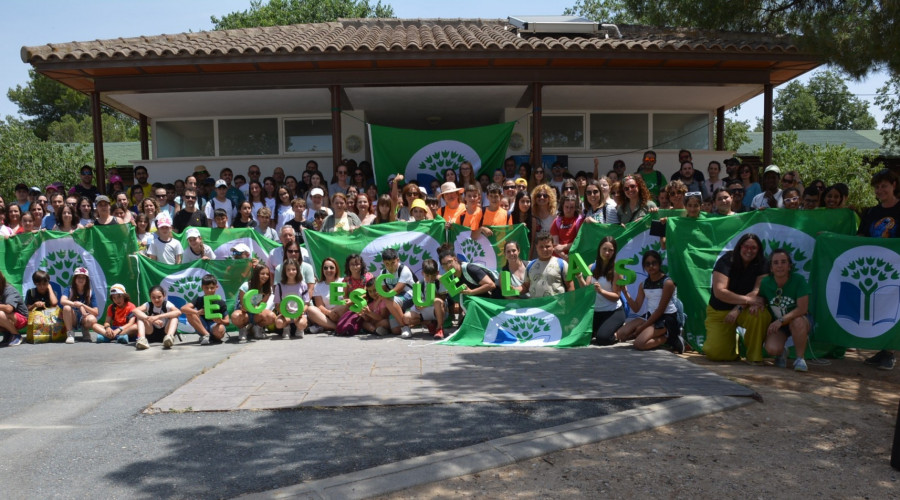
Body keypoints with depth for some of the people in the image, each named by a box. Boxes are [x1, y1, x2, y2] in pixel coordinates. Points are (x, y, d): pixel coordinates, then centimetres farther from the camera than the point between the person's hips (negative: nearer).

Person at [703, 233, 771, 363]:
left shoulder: (761, 265, -5)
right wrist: (748, 300, -27)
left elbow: (758, 290, -16)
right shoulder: (726, 261, -12)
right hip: (719, 312, -2)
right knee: (716, 354, -15)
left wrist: (738, 308, -28)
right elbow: (719, 292, -23)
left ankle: (754, 357, -13)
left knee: (761, 314, -34)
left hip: (745, 309, 2)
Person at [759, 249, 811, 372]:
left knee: (797, 322, -39)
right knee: (772, 349, -27)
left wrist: (781, 320, -30)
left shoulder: (799, 280, -18)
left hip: (798, 320, -1)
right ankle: (781, 353, 15)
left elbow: (802, 309, -22)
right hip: (776, 324, 2)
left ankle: (800, 358, -16)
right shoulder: (765, 283, -10)